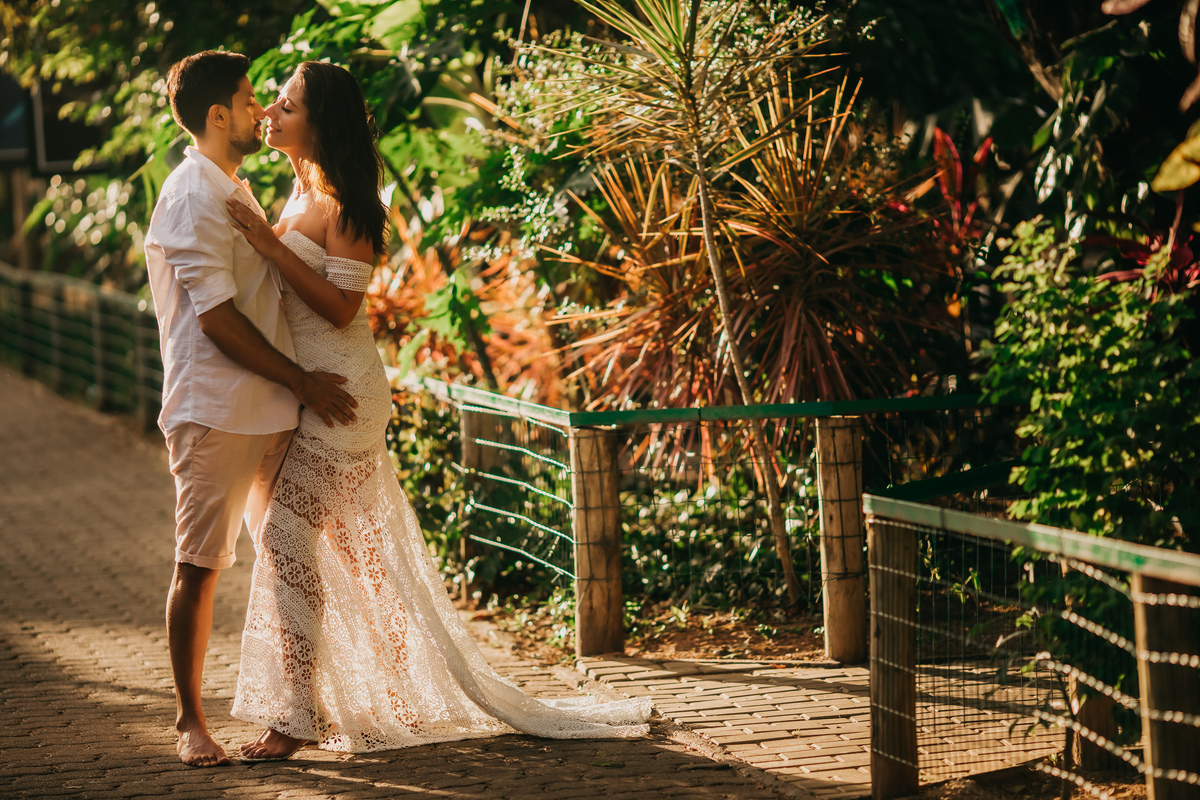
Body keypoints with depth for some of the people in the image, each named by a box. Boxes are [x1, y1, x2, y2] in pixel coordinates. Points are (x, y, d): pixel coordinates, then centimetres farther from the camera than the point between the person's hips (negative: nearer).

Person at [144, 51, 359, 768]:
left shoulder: (235, 191, 18)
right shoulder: (194, 197, -13)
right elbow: (217, 318, -18)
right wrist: (303, 383, -13)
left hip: (271, 410, 9)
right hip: (216, 411, -9)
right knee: (200, 566, -3)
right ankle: (191, 720, 4)